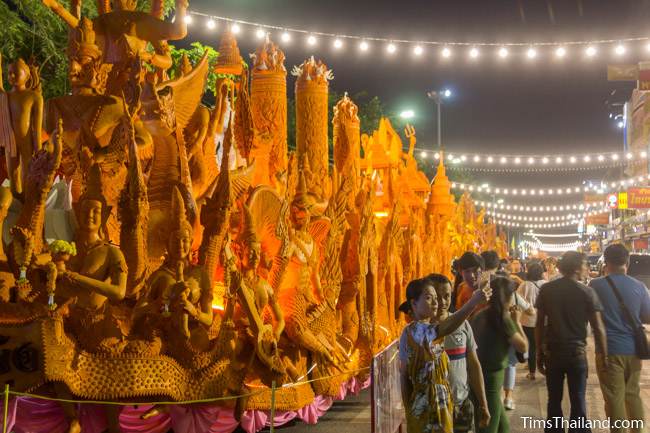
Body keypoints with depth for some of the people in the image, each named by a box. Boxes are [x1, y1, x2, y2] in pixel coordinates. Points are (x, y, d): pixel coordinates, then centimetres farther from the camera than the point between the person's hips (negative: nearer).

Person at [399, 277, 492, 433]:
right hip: (431, 410, -9)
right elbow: (446, 328, -43)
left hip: (421, 407, 9)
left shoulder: (409, 332, 8)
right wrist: (473, 301, -50)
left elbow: (404, 375, 10)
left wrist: (408, 410, 14)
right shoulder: (420, 330, -20)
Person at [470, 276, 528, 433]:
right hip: (490, 380, -8)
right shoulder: (502, 319, -15)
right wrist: (516, 321, 4)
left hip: (479, 377, 8)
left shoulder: (480, 316, 6)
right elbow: (523, 346, -6)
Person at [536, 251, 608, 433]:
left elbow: (540, 323, 2)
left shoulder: (546, 289, -1)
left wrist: (539, 352, 9)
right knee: (578, 400, 6)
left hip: (552, 351, 2)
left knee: (554, 399, 12)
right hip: (577, 351, -2)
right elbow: (598, 327, -9)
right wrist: (604, 355, -1)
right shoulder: (587, 292, -8)